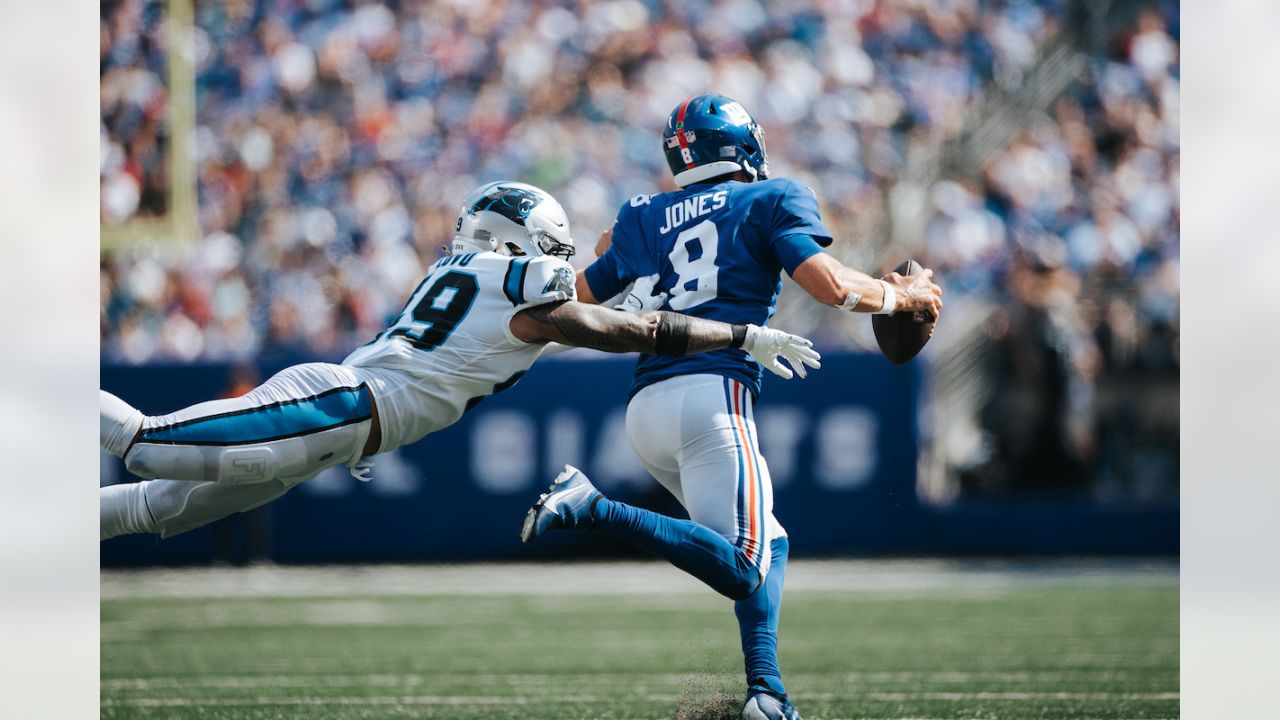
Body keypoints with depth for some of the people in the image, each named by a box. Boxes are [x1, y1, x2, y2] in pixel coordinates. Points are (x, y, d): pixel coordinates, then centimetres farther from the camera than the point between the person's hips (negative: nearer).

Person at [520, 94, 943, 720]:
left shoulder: (644, 219, 21)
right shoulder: (771, 199, 8)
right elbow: (832, 286, -4)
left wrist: (609, 259, 45)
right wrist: (901, 295, 13)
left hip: (644, 410, 7)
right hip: (712, 392, -7)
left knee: (767, 543, 18)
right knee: (742, 569, -16)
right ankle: (595, 510, -29)